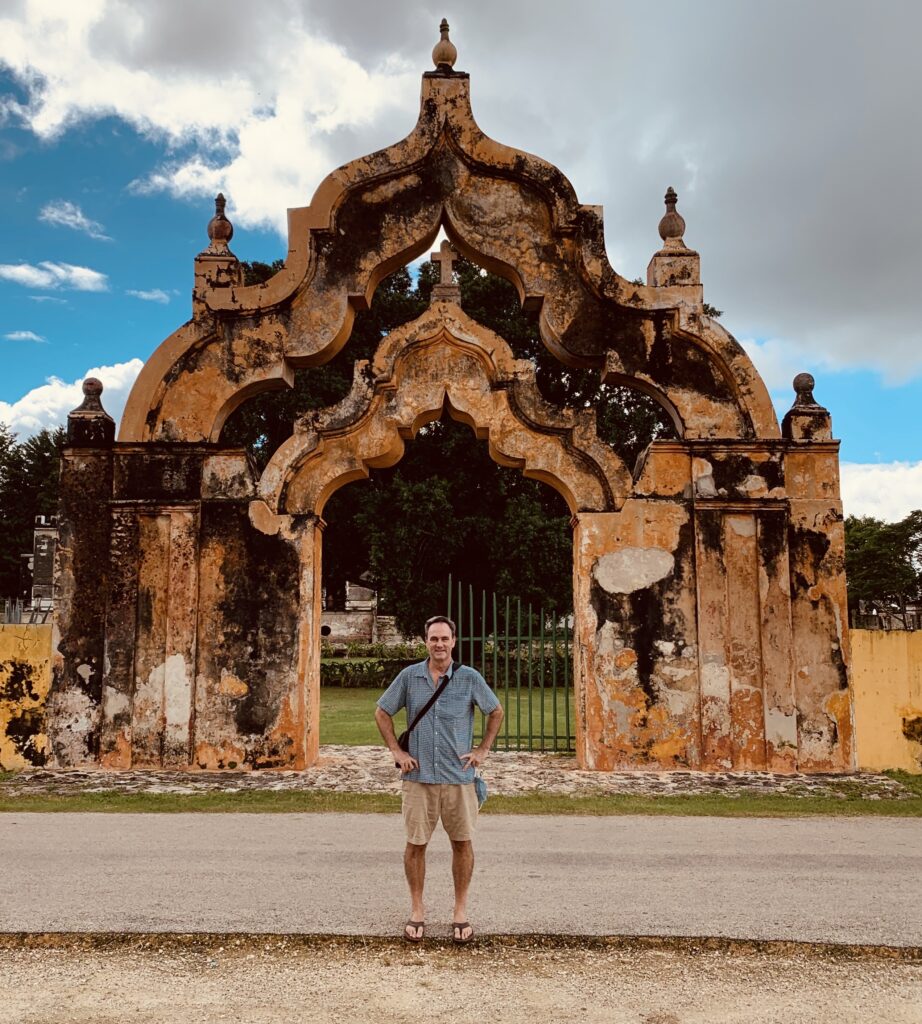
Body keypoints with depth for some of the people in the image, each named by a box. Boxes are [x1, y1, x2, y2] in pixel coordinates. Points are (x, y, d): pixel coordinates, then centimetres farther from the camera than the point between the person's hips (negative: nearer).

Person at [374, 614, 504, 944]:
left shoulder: (470, 678, -2)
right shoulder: (410, 676, 0)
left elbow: (496, 712, 11)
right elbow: (382, 712, 10)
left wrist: (483, 750, 5)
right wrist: (396, 751, 3)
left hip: (459, 776, 0)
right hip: (418, 777, 0)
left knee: (462, 842, 6)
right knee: (415, 843, 5)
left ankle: (460, 912, 20)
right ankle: (416, 911, 20)